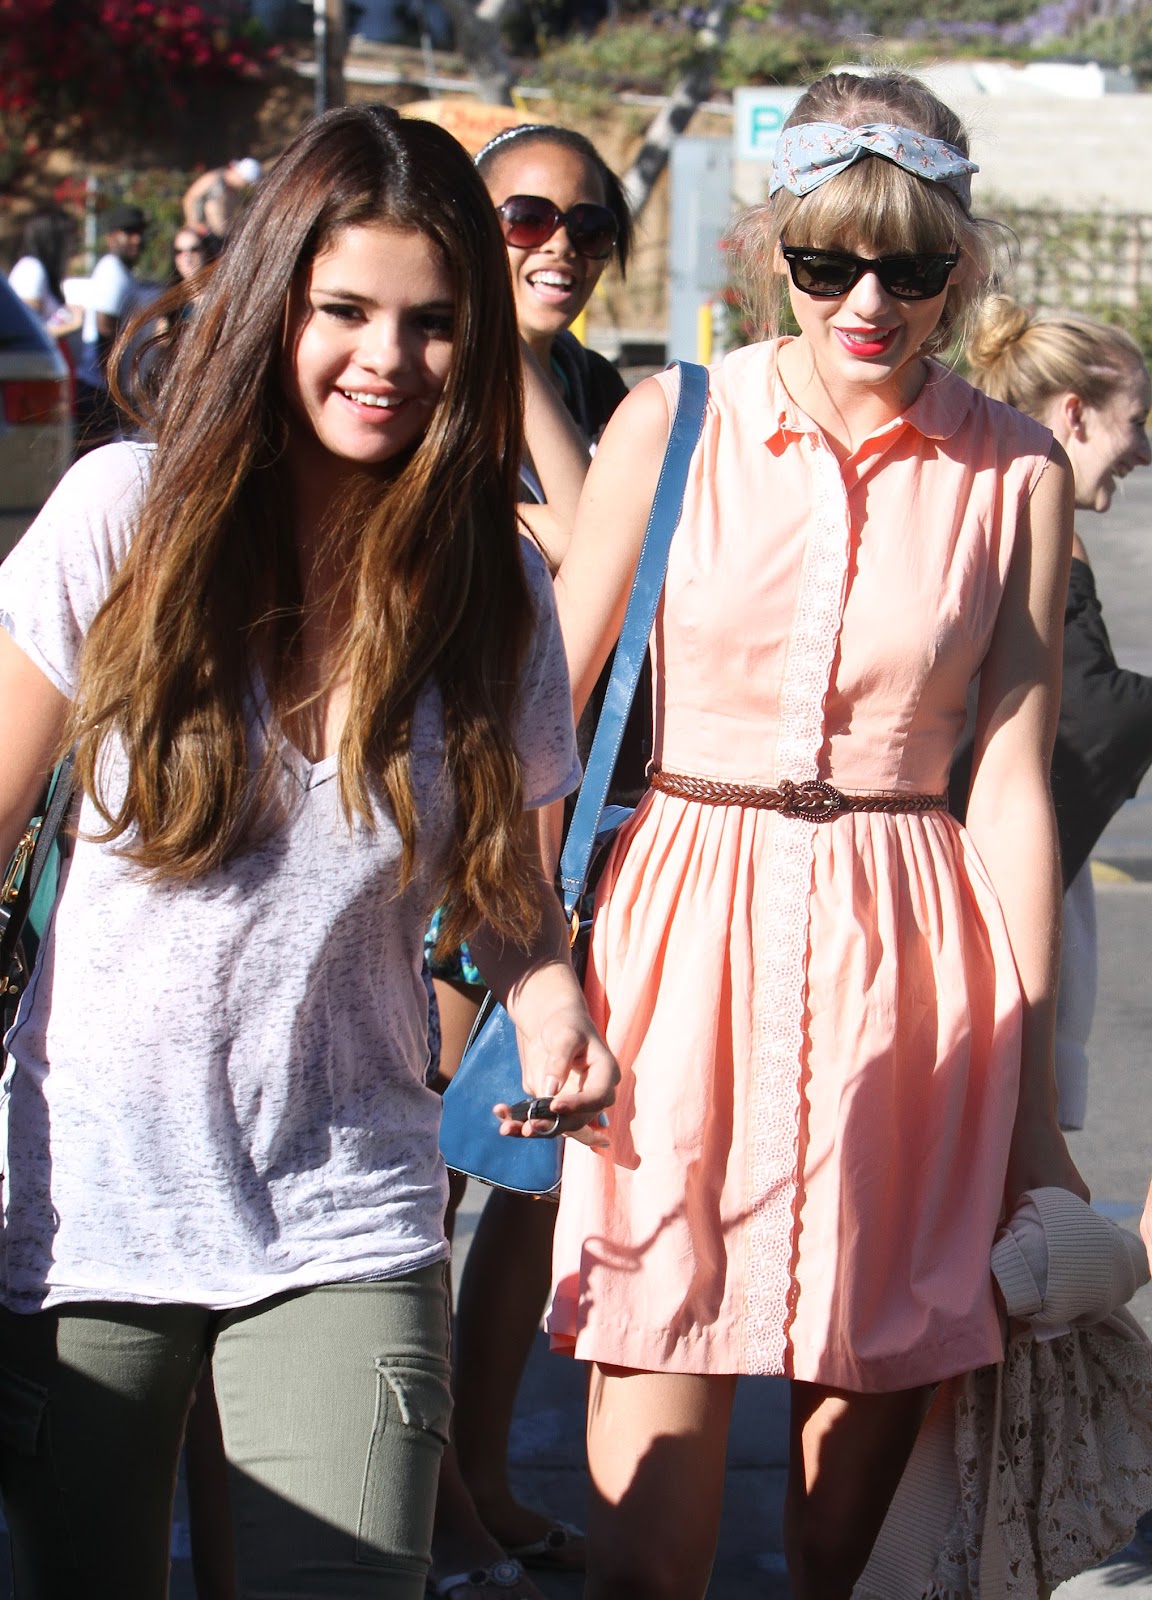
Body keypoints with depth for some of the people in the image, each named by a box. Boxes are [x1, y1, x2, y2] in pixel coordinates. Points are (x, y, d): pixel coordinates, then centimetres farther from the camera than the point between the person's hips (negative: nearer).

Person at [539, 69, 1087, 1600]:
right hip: (686, 933, -1)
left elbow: (1013, 784, 4)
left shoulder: (1016, 473, 2)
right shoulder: (675, 422, 1)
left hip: (905, 955, 1)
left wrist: (1033, 1097, 4)